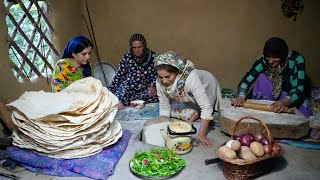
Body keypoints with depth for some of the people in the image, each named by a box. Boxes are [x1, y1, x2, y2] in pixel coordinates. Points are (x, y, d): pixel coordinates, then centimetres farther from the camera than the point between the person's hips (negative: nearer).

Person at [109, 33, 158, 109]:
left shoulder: (152, 56, -3)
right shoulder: (127, 57, -5)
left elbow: (155, 75, 4)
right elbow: (118, 75, -1)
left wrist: (153, 86, -16)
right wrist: (110, 91, -4)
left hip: (144, 90, 3)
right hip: (128, 89, -3)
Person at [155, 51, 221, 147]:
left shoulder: (190, 78, -42)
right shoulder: (160, 82, -28)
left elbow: (206, 107, -39)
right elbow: (164, 107, -15)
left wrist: (201, 135, -40)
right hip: (187, 99, 4)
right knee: (173, 112, -14)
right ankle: (195, 113, 8)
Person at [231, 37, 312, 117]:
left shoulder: (297, 59, -26)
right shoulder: (263, 60, -21)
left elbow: (299, 87, -33)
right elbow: (247, 79, -28)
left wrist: (285, 101, -51)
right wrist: (241, 96, -48)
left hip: (292, 97, -1)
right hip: (272, 94, 1)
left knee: (303, 112, -28)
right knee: (261, 77, -25)